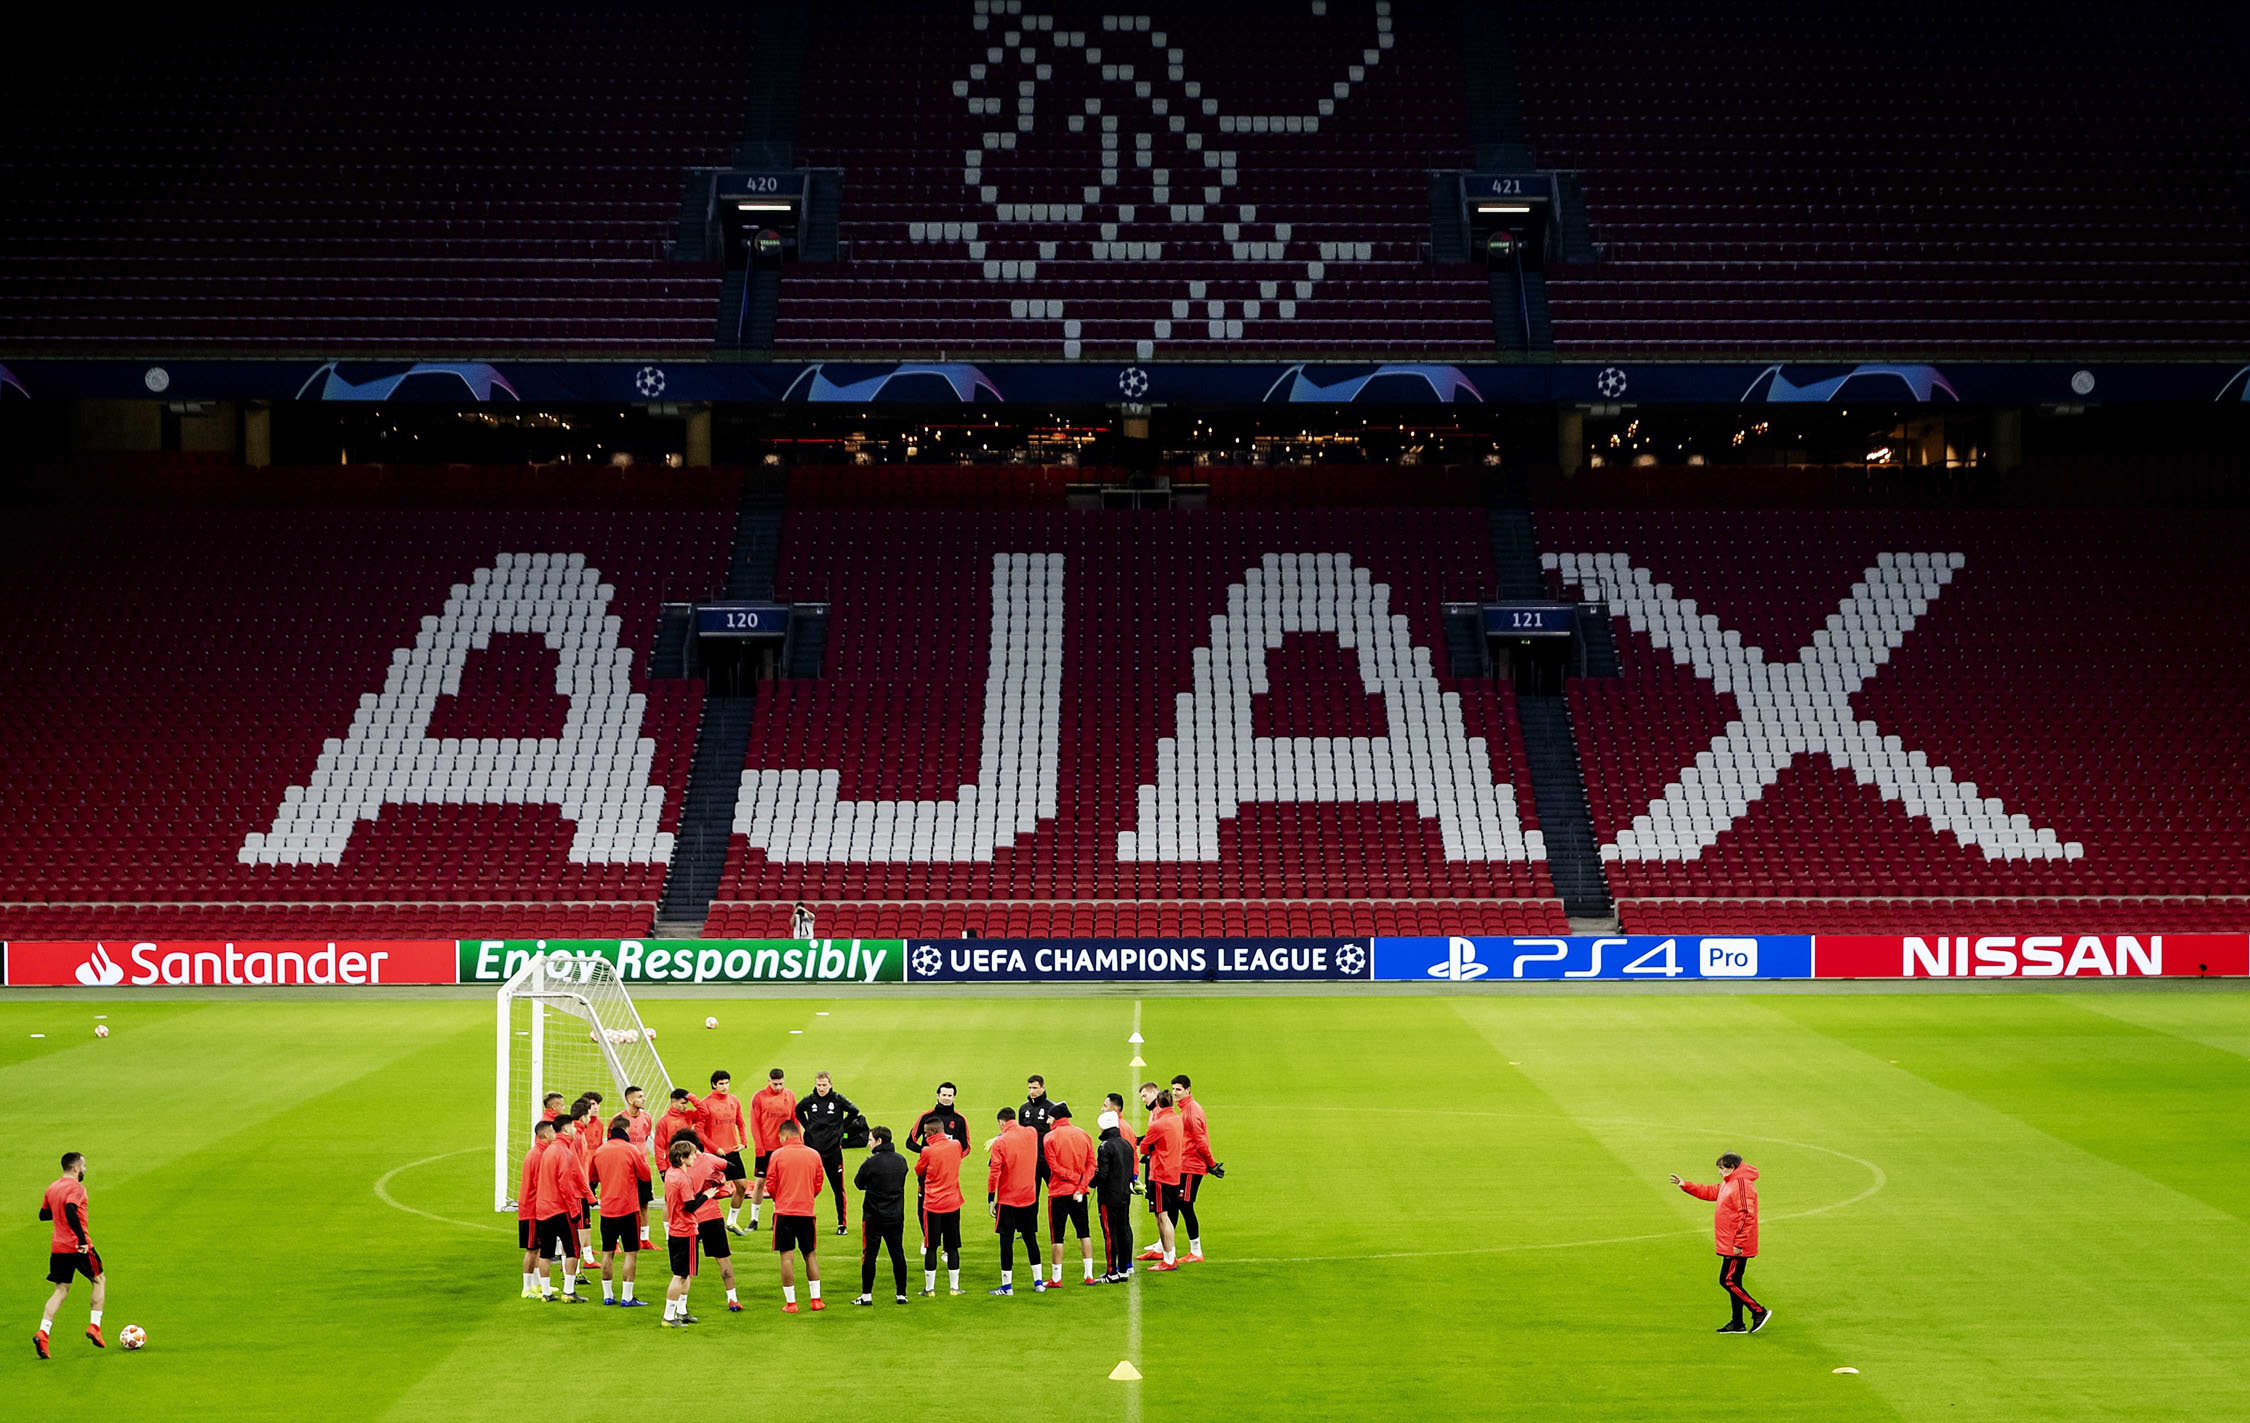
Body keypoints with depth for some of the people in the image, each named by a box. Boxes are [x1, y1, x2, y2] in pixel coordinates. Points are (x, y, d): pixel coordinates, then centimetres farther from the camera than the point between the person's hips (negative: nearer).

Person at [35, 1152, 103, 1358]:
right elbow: (70, 1212, -29)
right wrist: (82, 1239, -29)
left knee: (61, 1290, 8)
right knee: (99, 1280, 14)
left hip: (57, 1248, 7)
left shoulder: (51, 1188, 12)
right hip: (78, 1247, -7)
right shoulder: (76, 1187, -12)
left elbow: (43, 1214, 23)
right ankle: (94, 1327, 8)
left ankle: (43, 1332, -9)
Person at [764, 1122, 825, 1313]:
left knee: (787, 1256, 0)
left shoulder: (777, 1155, -6)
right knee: (810, 1254, 14)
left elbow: (770, 1186, -3)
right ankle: (815, 1299, 13)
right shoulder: (814, 1155, 2)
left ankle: (790, 1303, 0)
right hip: (807, 1211, 3)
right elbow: (818, 1185, 7)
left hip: (784, 1211, -3)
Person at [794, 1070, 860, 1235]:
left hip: (833, 1149, -1)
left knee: (838, 1187, 5)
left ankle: (842, 1224, 12)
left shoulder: (838, 1099, -5)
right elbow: (798, 1111, 20)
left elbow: (854, 1111, 9)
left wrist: (841, 1127, 4)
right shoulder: (810, 1100, 0)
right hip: (812, 1148, 1)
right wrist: (807, 1127, 9)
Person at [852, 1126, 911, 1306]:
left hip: (874, 1216, -5)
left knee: (869, 1255, 3)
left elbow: (859, 1183, -4)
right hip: (897, 1216, 5)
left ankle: (867, 1295, 4)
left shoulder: (871, 1163, -15)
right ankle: (902, 1294, 12)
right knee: (898, 1254, 10)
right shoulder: (901, 1161, 3)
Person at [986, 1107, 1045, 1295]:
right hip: (1029, 1196, 5)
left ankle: (1007, 1285, 3)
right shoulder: (1031, 1134, 0)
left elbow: (994, 1173, -15)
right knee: (1030, 1238, 15)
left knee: (1006, 1240, 1)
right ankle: (1038, 1282, 18)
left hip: (1007, 1200, -5)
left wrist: (990, 1199, -9)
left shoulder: (1000, 1142, -13)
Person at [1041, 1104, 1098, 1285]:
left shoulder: (1050, 1137, -7)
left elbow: (1054, 1167, -14)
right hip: (1080, 1192, 4)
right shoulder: (1083, 1134, 4)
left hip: (1059, 1192, -4)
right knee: (1084, 1233, 13)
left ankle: (1056, 1278, 4)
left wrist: (1074, 1179, -10)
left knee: (1057, 1236, 2)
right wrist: (1081, 1186, -7)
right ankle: (1089, 1275, 12)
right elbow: (1091, 1165, -1)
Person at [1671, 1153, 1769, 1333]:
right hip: (1730, 1245, 10)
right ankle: (1737, 1324, 17)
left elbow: (1746, 1215, -23)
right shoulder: (1728, 1183, 15)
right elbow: (1710, 1192, 26)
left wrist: (1739, 1243, -24)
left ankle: (1759, 1312, -3)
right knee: (1732, 1282, 12)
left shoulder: (1742, 1184, -18)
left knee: (1728, 1281, -9)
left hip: (1737, 1247, -10)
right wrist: (1685, 1185, 20)